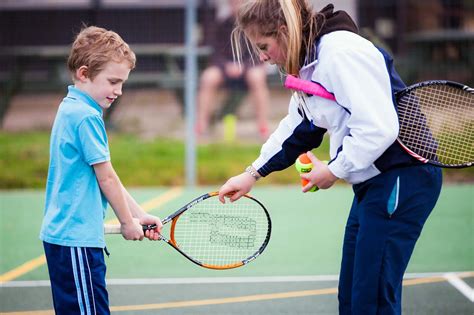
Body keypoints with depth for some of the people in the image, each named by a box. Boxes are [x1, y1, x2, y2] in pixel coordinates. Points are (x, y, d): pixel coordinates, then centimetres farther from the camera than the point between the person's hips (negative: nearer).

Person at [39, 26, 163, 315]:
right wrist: (128, 223, 1)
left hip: (61, 234, 10)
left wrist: (139, 215, 15)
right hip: (77, 239, -10)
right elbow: (106, 179, -11)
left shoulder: (71, 109, 15)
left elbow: (105, 179, 17)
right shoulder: (86, 116, -15)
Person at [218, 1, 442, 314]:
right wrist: (253, 174, 24)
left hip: (403, 179, -11)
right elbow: (297, 127, 27)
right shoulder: (309, 64, 12)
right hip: (373, 183, 11)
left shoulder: (341, 52, -20)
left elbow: (378, 129, -26)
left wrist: (334, 171, -13)